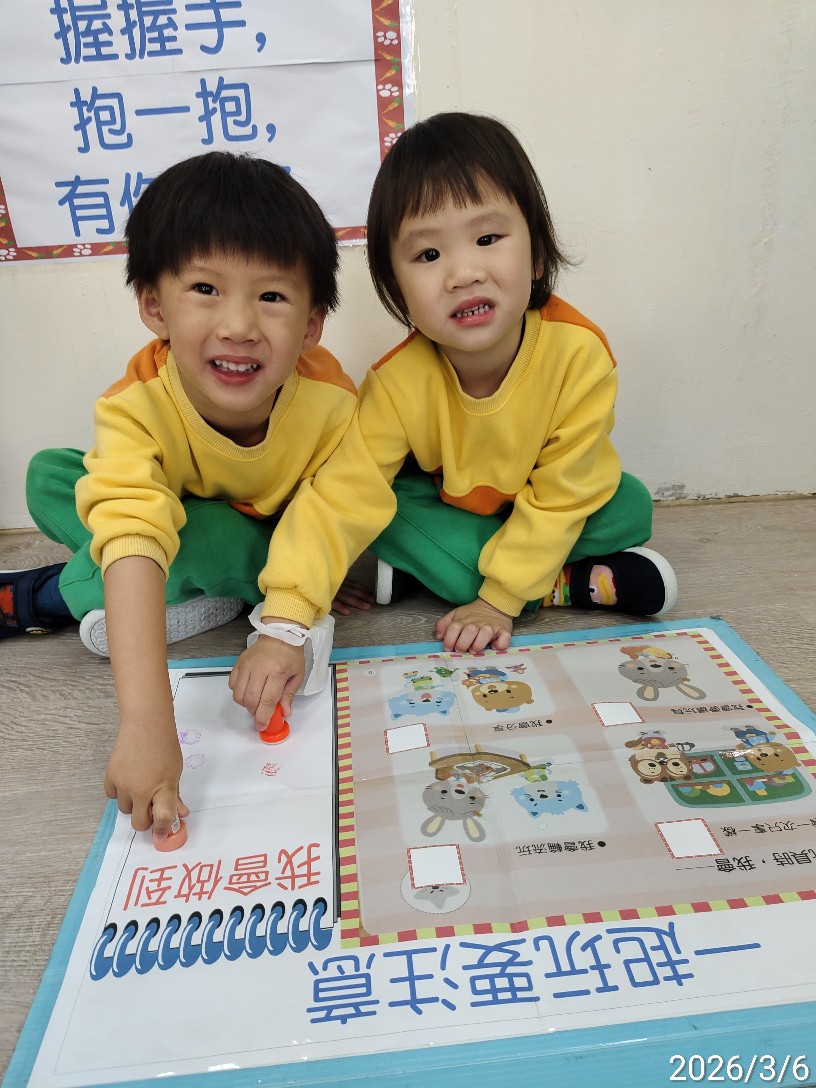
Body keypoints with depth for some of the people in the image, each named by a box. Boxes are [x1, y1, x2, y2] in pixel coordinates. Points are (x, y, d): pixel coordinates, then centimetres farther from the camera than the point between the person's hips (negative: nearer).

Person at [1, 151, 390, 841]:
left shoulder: (329, 399, -31)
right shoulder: (137, 406, -34)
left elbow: (336, 514, -30)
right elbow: (135, 539, -46)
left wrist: (286, 627, -48)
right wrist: (145, 721, -56)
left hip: (275, 531, -1)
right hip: (171, 513, 1)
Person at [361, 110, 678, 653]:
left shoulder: (580, 353, -32)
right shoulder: (398, 382, -31)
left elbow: (560, 495, -26)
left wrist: (500, 600, -27)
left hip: (539, 516, 0)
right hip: (443, 503, 1)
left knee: (630, 507, -23)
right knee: (389, 513, -27)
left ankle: (428, 569, -20)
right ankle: (581, 583, -19)